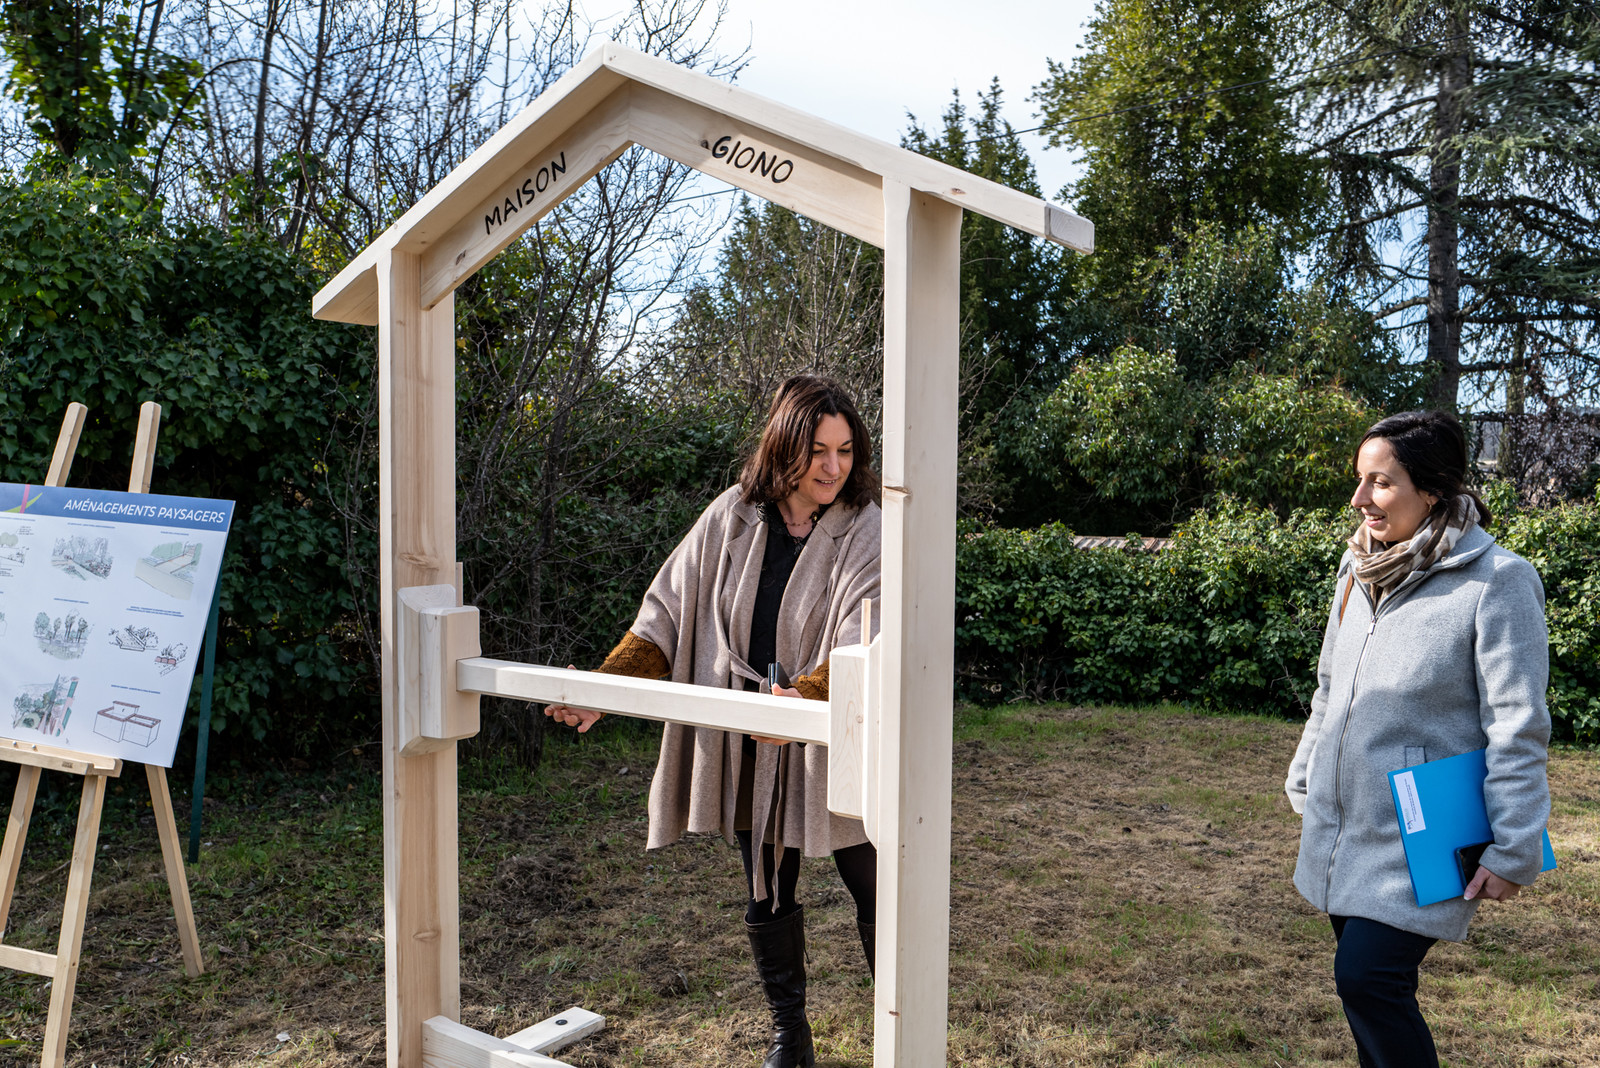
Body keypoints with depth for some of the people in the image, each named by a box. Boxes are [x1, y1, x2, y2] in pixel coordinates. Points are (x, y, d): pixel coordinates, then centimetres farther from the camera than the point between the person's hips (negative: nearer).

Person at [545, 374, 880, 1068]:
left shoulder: (866, 535, -12)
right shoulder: (733, 518, -3)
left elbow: (861, 651, -26)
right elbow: (666, 617, 2)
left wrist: (803, 698, -44)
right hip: (747, 750, 3)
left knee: (876, 896, 6)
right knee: (765, 897, 16)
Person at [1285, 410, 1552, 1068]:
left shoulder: (1495, 581, -15)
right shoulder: (1360, 571, 6)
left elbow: (1518, 730, -14)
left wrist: (1513, 852, -13)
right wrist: (1303, 782, 19)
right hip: (1338, 827, 7)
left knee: (1366, 977, -13)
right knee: (1367, 978, 14)